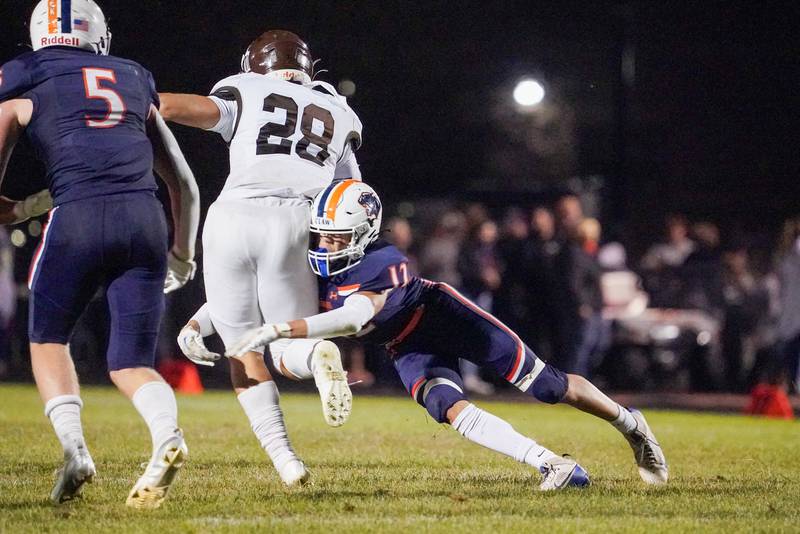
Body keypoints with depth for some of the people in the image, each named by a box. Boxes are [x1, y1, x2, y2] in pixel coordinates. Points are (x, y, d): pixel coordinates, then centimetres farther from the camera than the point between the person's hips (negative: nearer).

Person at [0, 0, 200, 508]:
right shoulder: (134, 82, 25)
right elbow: (184, 184, 29)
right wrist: (183, 254, 43)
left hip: (78, 218, -3)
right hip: (145, 218, 3)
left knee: (48, 339, 19)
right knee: (131, 364, 10)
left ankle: (74, 446, -4)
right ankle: (167, 433, -21)